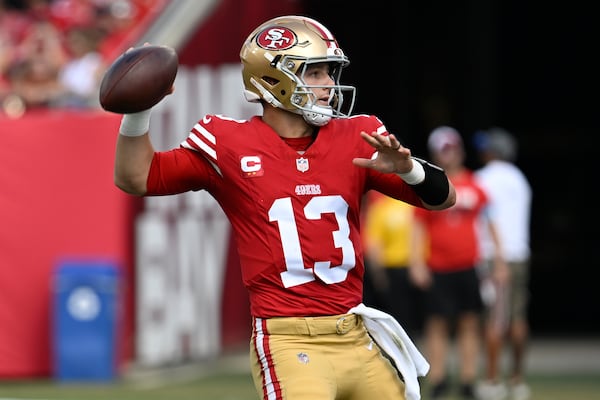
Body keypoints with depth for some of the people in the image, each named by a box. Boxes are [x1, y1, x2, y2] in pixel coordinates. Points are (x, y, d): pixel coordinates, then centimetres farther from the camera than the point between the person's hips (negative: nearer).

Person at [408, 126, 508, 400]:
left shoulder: (474, 185, 7)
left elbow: (489, 223, 13)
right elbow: (418, 227, 3)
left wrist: (498, 258, 11)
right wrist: (416, 262, -5)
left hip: (469, 267, 2)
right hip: (438, 270, -2)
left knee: (470, 324, 4)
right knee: (438, 325, -1)